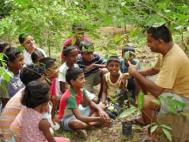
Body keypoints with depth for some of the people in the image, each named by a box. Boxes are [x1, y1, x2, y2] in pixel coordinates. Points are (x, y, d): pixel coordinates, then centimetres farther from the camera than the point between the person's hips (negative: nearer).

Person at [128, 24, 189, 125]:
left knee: (145, 101, -29)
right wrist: (136, 73, -1)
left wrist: (135, 73, -22)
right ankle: (145, 119, 24)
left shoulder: (173, 58, -32)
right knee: (140, 80, 13)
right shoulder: (167, 50, -3)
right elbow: (155, 70, 15)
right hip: (172, 88, 10)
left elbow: (156, 90, -34)